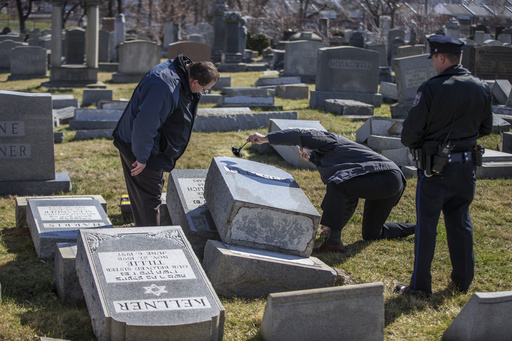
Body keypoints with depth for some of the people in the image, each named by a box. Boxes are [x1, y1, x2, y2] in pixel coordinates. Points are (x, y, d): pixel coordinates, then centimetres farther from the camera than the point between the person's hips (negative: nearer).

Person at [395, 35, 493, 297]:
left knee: (426, 224, 3)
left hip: (435, 167, -5)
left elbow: (410, 134, -15)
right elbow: (486, 128, 12)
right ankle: (462, 281, 24)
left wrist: (414, 145, 6)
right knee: (460, 222, 17)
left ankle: (420, 286, 8)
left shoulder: (431, 89, -17)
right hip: (467, 165, 5)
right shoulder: (481, 88, 0)